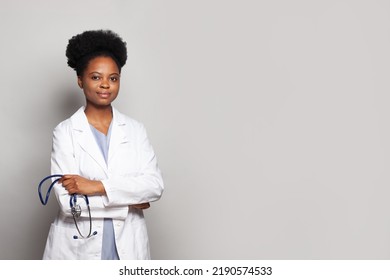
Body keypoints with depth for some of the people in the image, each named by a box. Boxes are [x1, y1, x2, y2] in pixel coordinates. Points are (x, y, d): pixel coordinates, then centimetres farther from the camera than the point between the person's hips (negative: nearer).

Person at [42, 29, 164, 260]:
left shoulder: (135, 129, 3)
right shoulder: (65, 132, -5)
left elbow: (155, 185, -8)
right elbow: (67, 200, -13)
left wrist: (98, 186, -17)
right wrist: (129, 201, -11)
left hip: (128, 247, 2)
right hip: (78, 249, -2)